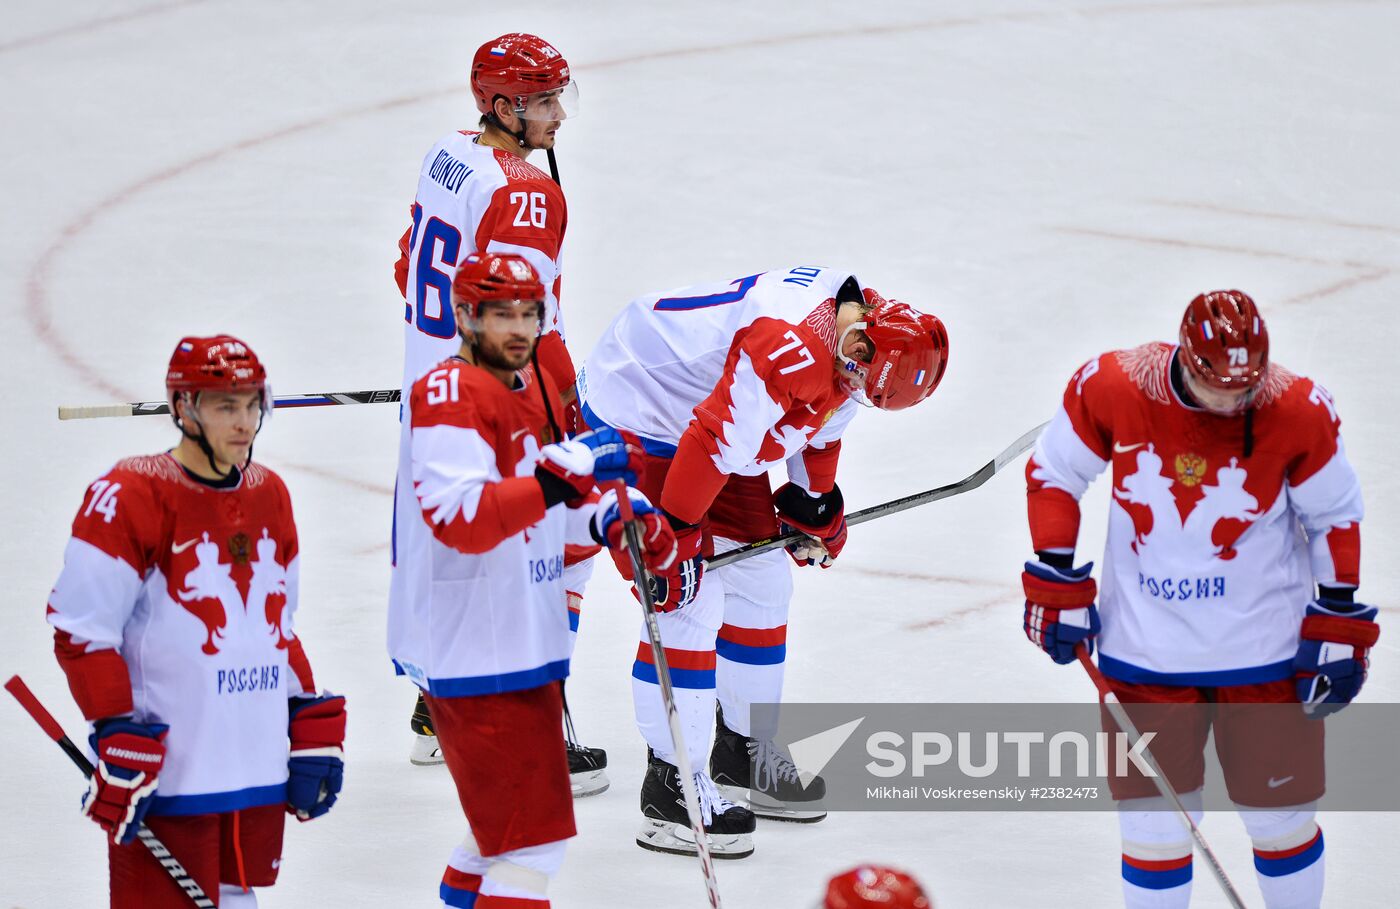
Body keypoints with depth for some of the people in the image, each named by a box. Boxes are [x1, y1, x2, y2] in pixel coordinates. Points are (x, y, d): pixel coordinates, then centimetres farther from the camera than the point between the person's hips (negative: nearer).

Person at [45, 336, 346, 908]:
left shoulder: (270, 496, 13)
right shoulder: (129, 497, -12)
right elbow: (81, 632, -13)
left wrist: (312, 730, 16)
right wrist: (117, 740, -18)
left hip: (259, 773, 7)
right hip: (168, 778, -7)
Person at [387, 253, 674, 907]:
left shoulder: (533, 389, 14)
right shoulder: (449, 395, -18)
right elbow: (460, 519, -30)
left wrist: (611, 520, 3)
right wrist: (563, 474, -38)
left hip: (524, 643, 10)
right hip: (473, 651, -10)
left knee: (509, 815, 26)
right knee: (535, 832, -12)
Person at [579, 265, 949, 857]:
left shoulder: (847, 327, -4)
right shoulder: (789, 344, -35)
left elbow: (820, 420, 15)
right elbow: (712, 442, -33)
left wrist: (814, 507, 22)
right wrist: (673, 538, -26)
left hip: (704, 415, 10)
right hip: (632, 418, -10)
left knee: (763, 582, 15)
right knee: (690, 604, -15)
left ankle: (744, 750, 31)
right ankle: (672, 788, -7)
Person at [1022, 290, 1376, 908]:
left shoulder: (1300, 414, -15)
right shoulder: (1110, 388, -16)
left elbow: (1335, 519, -1)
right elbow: (1054, 475, 1)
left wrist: (1339, 626, 0)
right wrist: (1056, 585, 0)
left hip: (1266, 646, 0)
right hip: (1143, 645, 0)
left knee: (1280, 815, 10)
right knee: (1155, 821, 5)